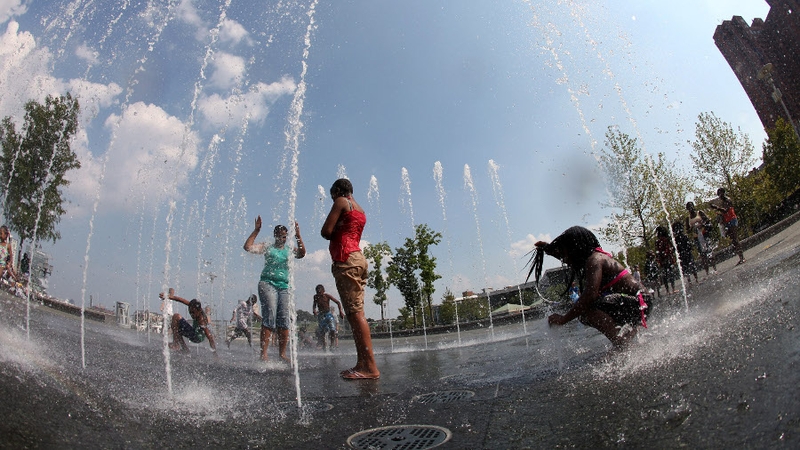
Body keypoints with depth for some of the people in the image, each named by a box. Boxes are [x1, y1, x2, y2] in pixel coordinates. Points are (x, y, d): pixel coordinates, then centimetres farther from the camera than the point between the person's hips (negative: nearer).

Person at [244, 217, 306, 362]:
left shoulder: (289, 250, 16)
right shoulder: (267, 247, 10)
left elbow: (301, 254, -4)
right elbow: (248, 247, -1)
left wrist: (298, 236, -7)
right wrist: (256, 230, -4)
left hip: (284, 286, 3)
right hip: (268, 283, -3)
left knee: (284, 320, -2)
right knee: (270, 316, -14)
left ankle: (282, 353, 4)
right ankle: (263, 353, -13)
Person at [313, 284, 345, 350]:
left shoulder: (327, 296, -9)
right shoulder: (315, 297, -1)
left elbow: (338, 303, -5)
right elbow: (314, 305, 19)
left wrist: (340, 312, -13)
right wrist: (314, 310, -3)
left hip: (328, 314, -2)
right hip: (321, 315, 2)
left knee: (332, 330, -18)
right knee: (322, 332, -2)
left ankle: (332, 345, -4)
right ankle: (324, 348, 5)